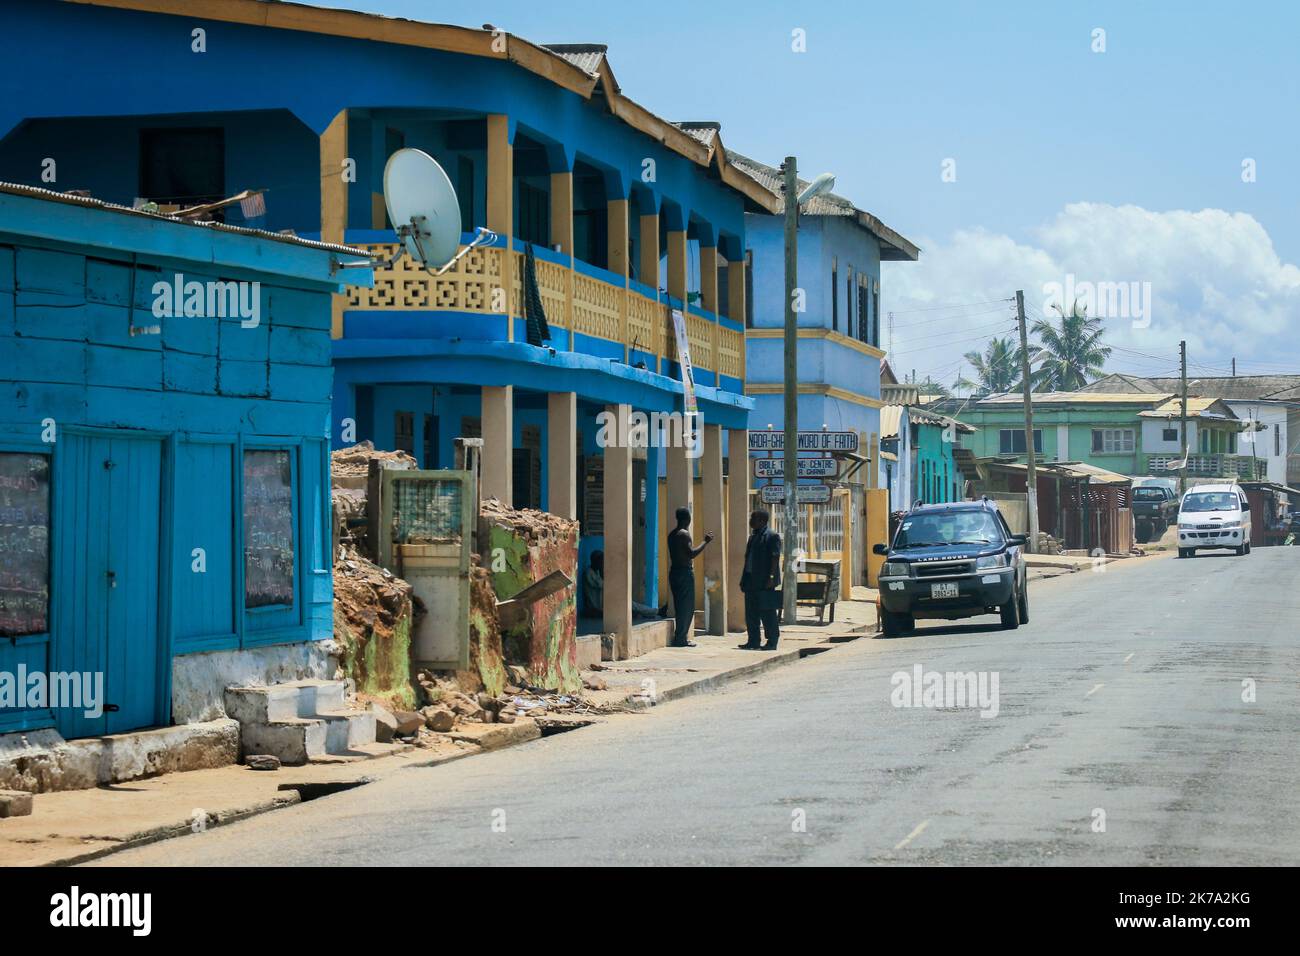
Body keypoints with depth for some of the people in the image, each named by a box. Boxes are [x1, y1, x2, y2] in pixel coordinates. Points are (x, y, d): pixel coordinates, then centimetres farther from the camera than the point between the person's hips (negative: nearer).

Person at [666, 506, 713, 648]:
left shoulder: (672, 534, 13)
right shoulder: (684, 534, -14)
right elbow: (692, 554, -21)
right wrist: (706, 542, -14)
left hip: (674, 571, 9)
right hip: (684, 572, -9)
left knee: (680, 605, 13)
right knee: (687, 606, -4)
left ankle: (680, 637, 14)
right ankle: (681, 638, -6)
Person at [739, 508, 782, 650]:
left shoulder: (772, 536, -9)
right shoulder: (753, 536, 17)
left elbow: (775, 558, -15)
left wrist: (771, 577, -22)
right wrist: (744, 580, 17)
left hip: (764, 582, -9)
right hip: (751, 581, 9)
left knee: (767, 613, -5)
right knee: (751, 613, 9)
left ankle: (772, 642, 0)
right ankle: (753, 641, 15)